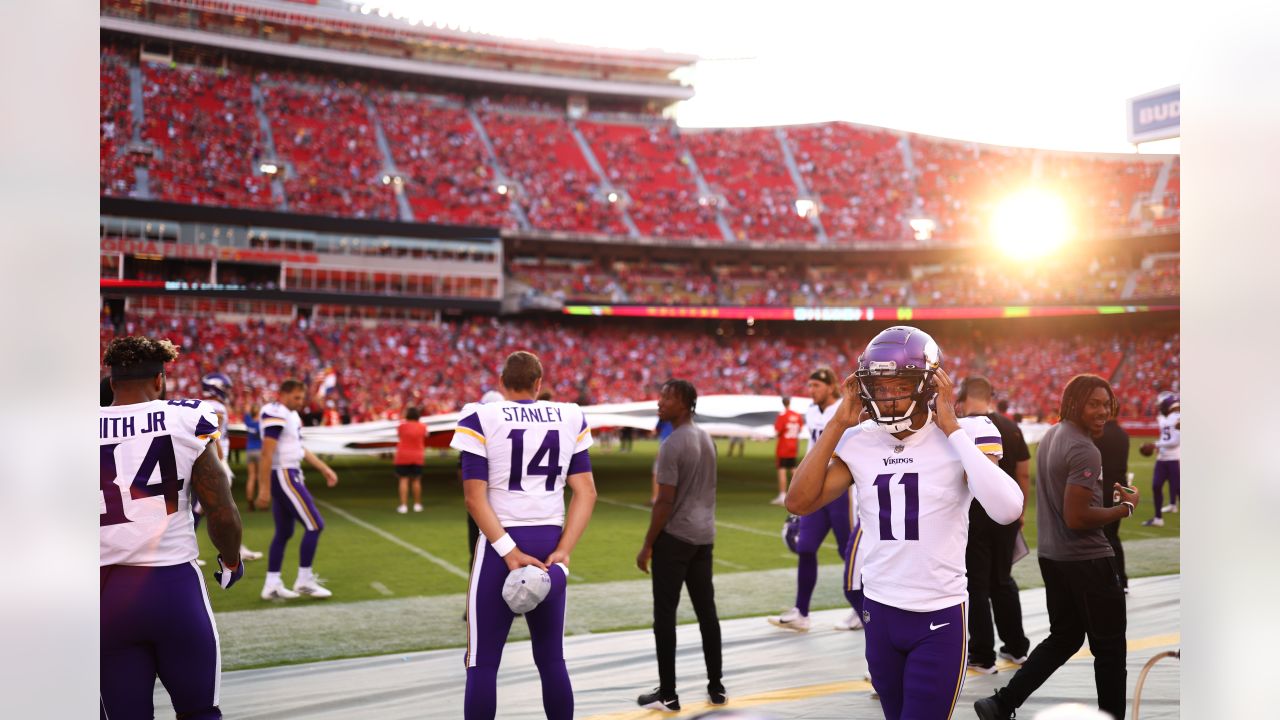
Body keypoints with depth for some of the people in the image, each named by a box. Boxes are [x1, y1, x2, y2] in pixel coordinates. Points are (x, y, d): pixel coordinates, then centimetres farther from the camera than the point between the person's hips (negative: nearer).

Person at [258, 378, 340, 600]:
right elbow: (267, 453, -20)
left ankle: (271, 585, 18)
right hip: (283, 476, -10)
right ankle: (304, 580, 2)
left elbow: (300, 449, 23)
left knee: (284, 533, 13)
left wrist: (324, 469, 21)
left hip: (290, 475, 10)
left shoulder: (291, 415, 14)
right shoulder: (276, 415, -16)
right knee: (314, 525, -6)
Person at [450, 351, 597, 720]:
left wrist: (509, 551, -14)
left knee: (483, 661, 6)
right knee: (551, 658, 15)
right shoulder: (571, 418, 6)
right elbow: (586, 493, 1)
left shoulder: (481, 419, -4)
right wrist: (562, 551, -3)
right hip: (550, 542, 3)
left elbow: (475, 497, -12)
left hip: (501, 543, -3)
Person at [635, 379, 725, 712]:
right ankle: (716, 686, 19)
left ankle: (667, 694, 5)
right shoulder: (706, 438, 10)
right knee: (707, 611, 13)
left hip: (675, 537, -8)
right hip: (704, 535, 8)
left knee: (665, 614, 0)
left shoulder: (672, 445, -17)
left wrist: (647, 545, -11)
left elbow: (665, 501, -18)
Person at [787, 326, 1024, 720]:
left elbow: (1007, 510, -29)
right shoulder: (859, 442, 0)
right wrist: (837, 424, -10)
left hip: (939, 617, -4)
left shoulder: (963, 437, -12)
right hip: (879, 611, 4)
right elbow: (799, 502, -10)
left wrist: (952, 427, -24)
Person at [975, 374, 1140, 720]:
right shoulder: (1085, 451, -20)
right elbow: (1076, 517, -24)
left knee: (1063, 638, 18)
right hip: (1086, 559, -9)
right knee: (1109, 647, 7)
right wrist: (1125, 508, -13)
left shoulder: (1049, 437, 9)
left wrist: (1105, 487, 13)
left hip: (1051, 555, 9)